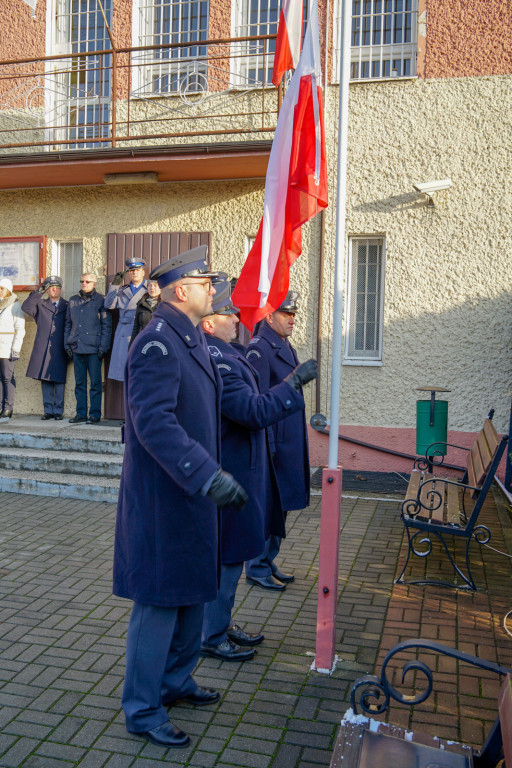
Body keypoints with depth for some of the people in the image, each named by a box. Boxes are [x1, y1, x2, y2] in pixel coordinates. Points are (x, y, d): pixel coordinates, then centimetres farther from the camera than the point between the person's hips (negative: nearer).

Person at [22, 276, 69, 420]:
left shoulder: (67, 307, 11)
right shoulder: (40, 305, 15)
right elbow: (26, 308, -2)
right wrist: (38, 292, -3)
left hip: (59, 351, -2)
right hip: (43, 350, 2)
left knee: (59, 381, -2)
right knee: (45, 380, 3)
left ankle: (58, 411, 4)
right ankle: (48, 410, 10)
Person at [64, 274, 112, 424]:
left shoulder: (101, 300, 0)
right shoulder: (73, 301, 15)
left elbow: (107, 325, -3)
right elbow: (68, 324, 19)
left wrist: (103, 347, -9)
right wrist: (67, 344, 10)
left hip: (93, 348, -5)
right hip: (77, 348, 5)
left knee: (95, 382, -1)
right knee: (79, 383, 9)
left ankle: (95, 414, 4)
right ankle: (81, 413, 15)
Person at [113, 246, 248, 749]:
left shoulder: (192, 340, 11)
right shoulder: (157, 344, -20)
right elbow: (154, 423, -29)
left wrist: (211, 476, 21)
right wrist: (209, 476, -35)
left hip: (190, 498, 10)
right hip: (161, 501, -10)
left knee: (191, 596, 21)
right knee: (159, 603, 3)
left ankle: (175, 681, 40)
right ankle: (142, 711, 21)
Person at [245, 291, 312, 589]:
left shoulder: (288, 348, 15)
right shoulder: (259, 349, -14)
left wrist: (301, 444, 18)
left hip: (290, 443, 9)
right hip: (271, 441, -9)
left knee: (279, 506, 16)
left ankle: (269, 563, 28)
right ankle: (257, 568, 14)